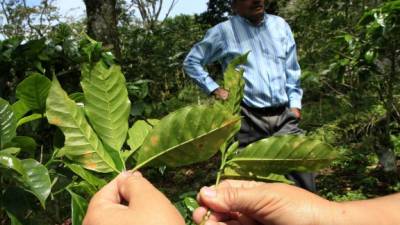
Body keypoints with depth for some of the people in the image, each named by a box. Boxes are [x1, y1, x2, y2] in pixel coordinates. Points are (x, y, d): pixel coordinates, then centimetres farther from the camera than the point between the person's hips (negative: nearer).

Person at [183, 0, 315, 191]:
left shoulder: (280, 26, 12)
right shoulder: (224, 32, 0)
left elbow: (291, 71, 16)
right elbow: (191, 62, 7)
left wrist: (295, 104, 8)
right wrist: (214, 89, -2)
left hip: (284, 117, 3)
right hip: (248, 120, -3)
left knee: (301, 169, 1)